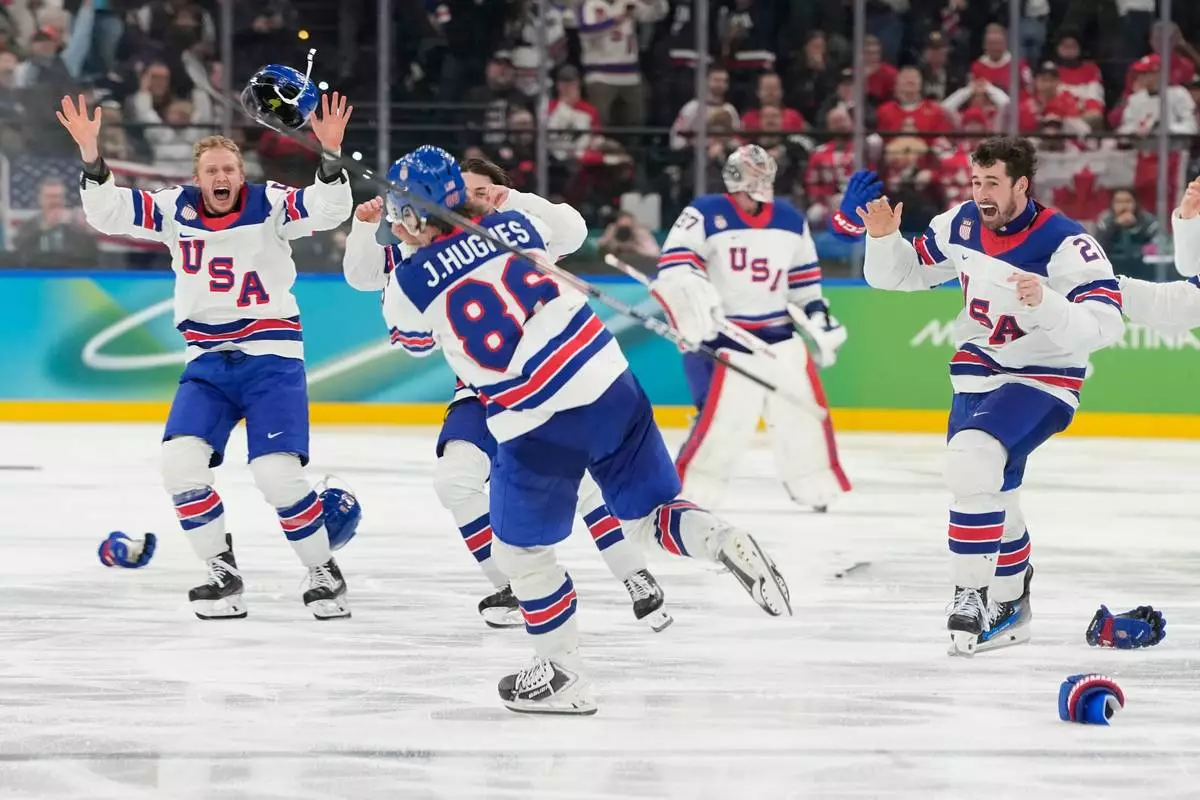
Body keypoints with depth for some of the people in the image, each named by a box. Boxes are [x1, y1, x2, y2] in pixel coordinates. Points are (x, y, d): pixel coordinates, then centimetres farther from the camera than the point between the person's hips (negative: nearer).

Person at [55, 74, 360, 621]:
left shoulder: (270, 206, -7)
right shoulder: (175, 211, 2)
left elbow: (329, 209, -20)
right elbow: (107, 212, -2)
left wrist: (330, 154, -36)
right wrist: (90, 154, -16)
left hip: (271, 358, -4)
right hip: (207, 361, 4)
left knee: (278, 474, -16)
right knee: (180, 462, -15)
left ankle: (323, 572, 5)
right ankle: (222, 573, 1)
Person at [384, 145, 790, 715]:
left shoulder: (413, 281, -1)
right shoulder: (513, 224, 7)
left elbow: (415, 341, 21)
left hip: (536, 424, -4)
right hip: (608, 384, 4)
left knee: (519, 549, 16)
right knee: (648, 516, 16)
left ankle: (562, 675, 20)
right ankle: (725, 543, -13)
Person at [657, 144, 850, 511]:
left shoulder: (790, 220, 9)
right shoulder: (706, 215, -9)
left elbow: (803, 275, 20)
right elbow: (674, 261, -16)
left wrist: (818, 316, 16)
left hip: (779, 333, 6)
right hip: (724, 333, -6)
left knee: (802, 406, 7)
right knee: (723, 413, -14)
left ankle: (816, 486, 22)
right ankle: (687, 491, -5)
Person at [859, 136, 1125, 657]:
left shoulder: (1065, 244, -25)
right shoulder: (964, 225, -6)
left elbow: (1105, 325, -31)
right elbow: (905, 272, 7)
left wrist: (1044, 303, -46)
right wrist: (883, 240, -13)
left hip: (1041, 379, -7)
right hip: (978, 373, 7)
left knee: (972, 459, -28)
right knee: (992, 491, 16)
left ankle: (971, 595, -19)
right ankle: (1009, 606, 37)